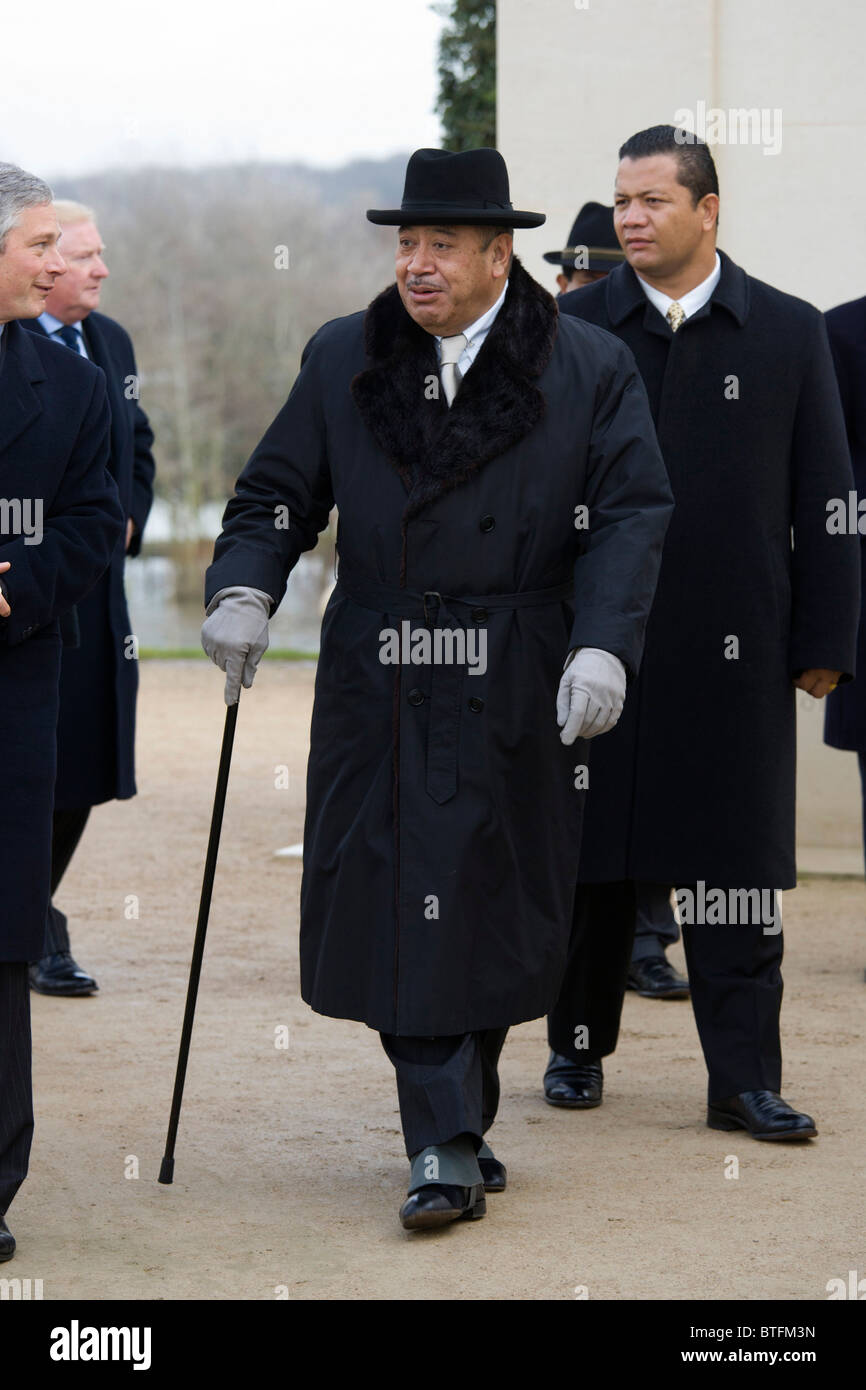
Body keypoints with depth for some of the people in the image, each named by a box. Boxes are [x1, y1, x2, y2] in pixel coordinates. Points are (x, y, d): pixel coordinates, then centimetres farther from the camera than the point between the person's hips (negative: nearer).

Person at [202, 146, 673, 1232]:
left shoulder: (591, 370, 1)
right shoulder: (342, 361, 8)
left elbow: (629, 517, -4)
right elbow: (277, 494, 9)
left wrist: (604, 645, -18)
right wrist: (242, 590, -10)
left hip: (520, 696, -1)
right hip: (378, 687, 2)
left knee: (495, 915, 4)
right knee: (399, 910, -5)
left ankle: (457, 1125, 21)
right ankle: (447, 1151, -1)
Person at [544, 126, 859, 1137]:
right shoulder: (573, 328, 3)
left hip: (734, 647, -1)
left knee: (735, 867, 1)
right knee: (592, 857, 9)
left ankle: (744, 1079, 4)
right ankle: (579, 1044, 23)